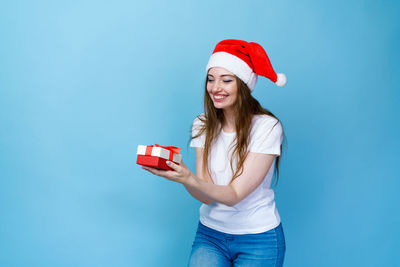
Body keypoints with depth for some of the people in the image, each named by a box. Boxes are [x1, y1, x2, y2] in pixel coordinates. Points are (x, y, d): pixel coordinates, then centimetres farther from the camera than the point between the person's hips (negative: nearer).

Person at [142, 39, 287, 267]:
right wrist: (179, 173, -28)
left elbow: (234, 195, -20)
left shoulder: (267, 126, -15)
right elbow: (207, 196, -9)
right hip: (210, 233, 3)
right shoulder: (203, 125, -1)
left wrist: (189, 179, -37)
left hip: (258, 240, -2)